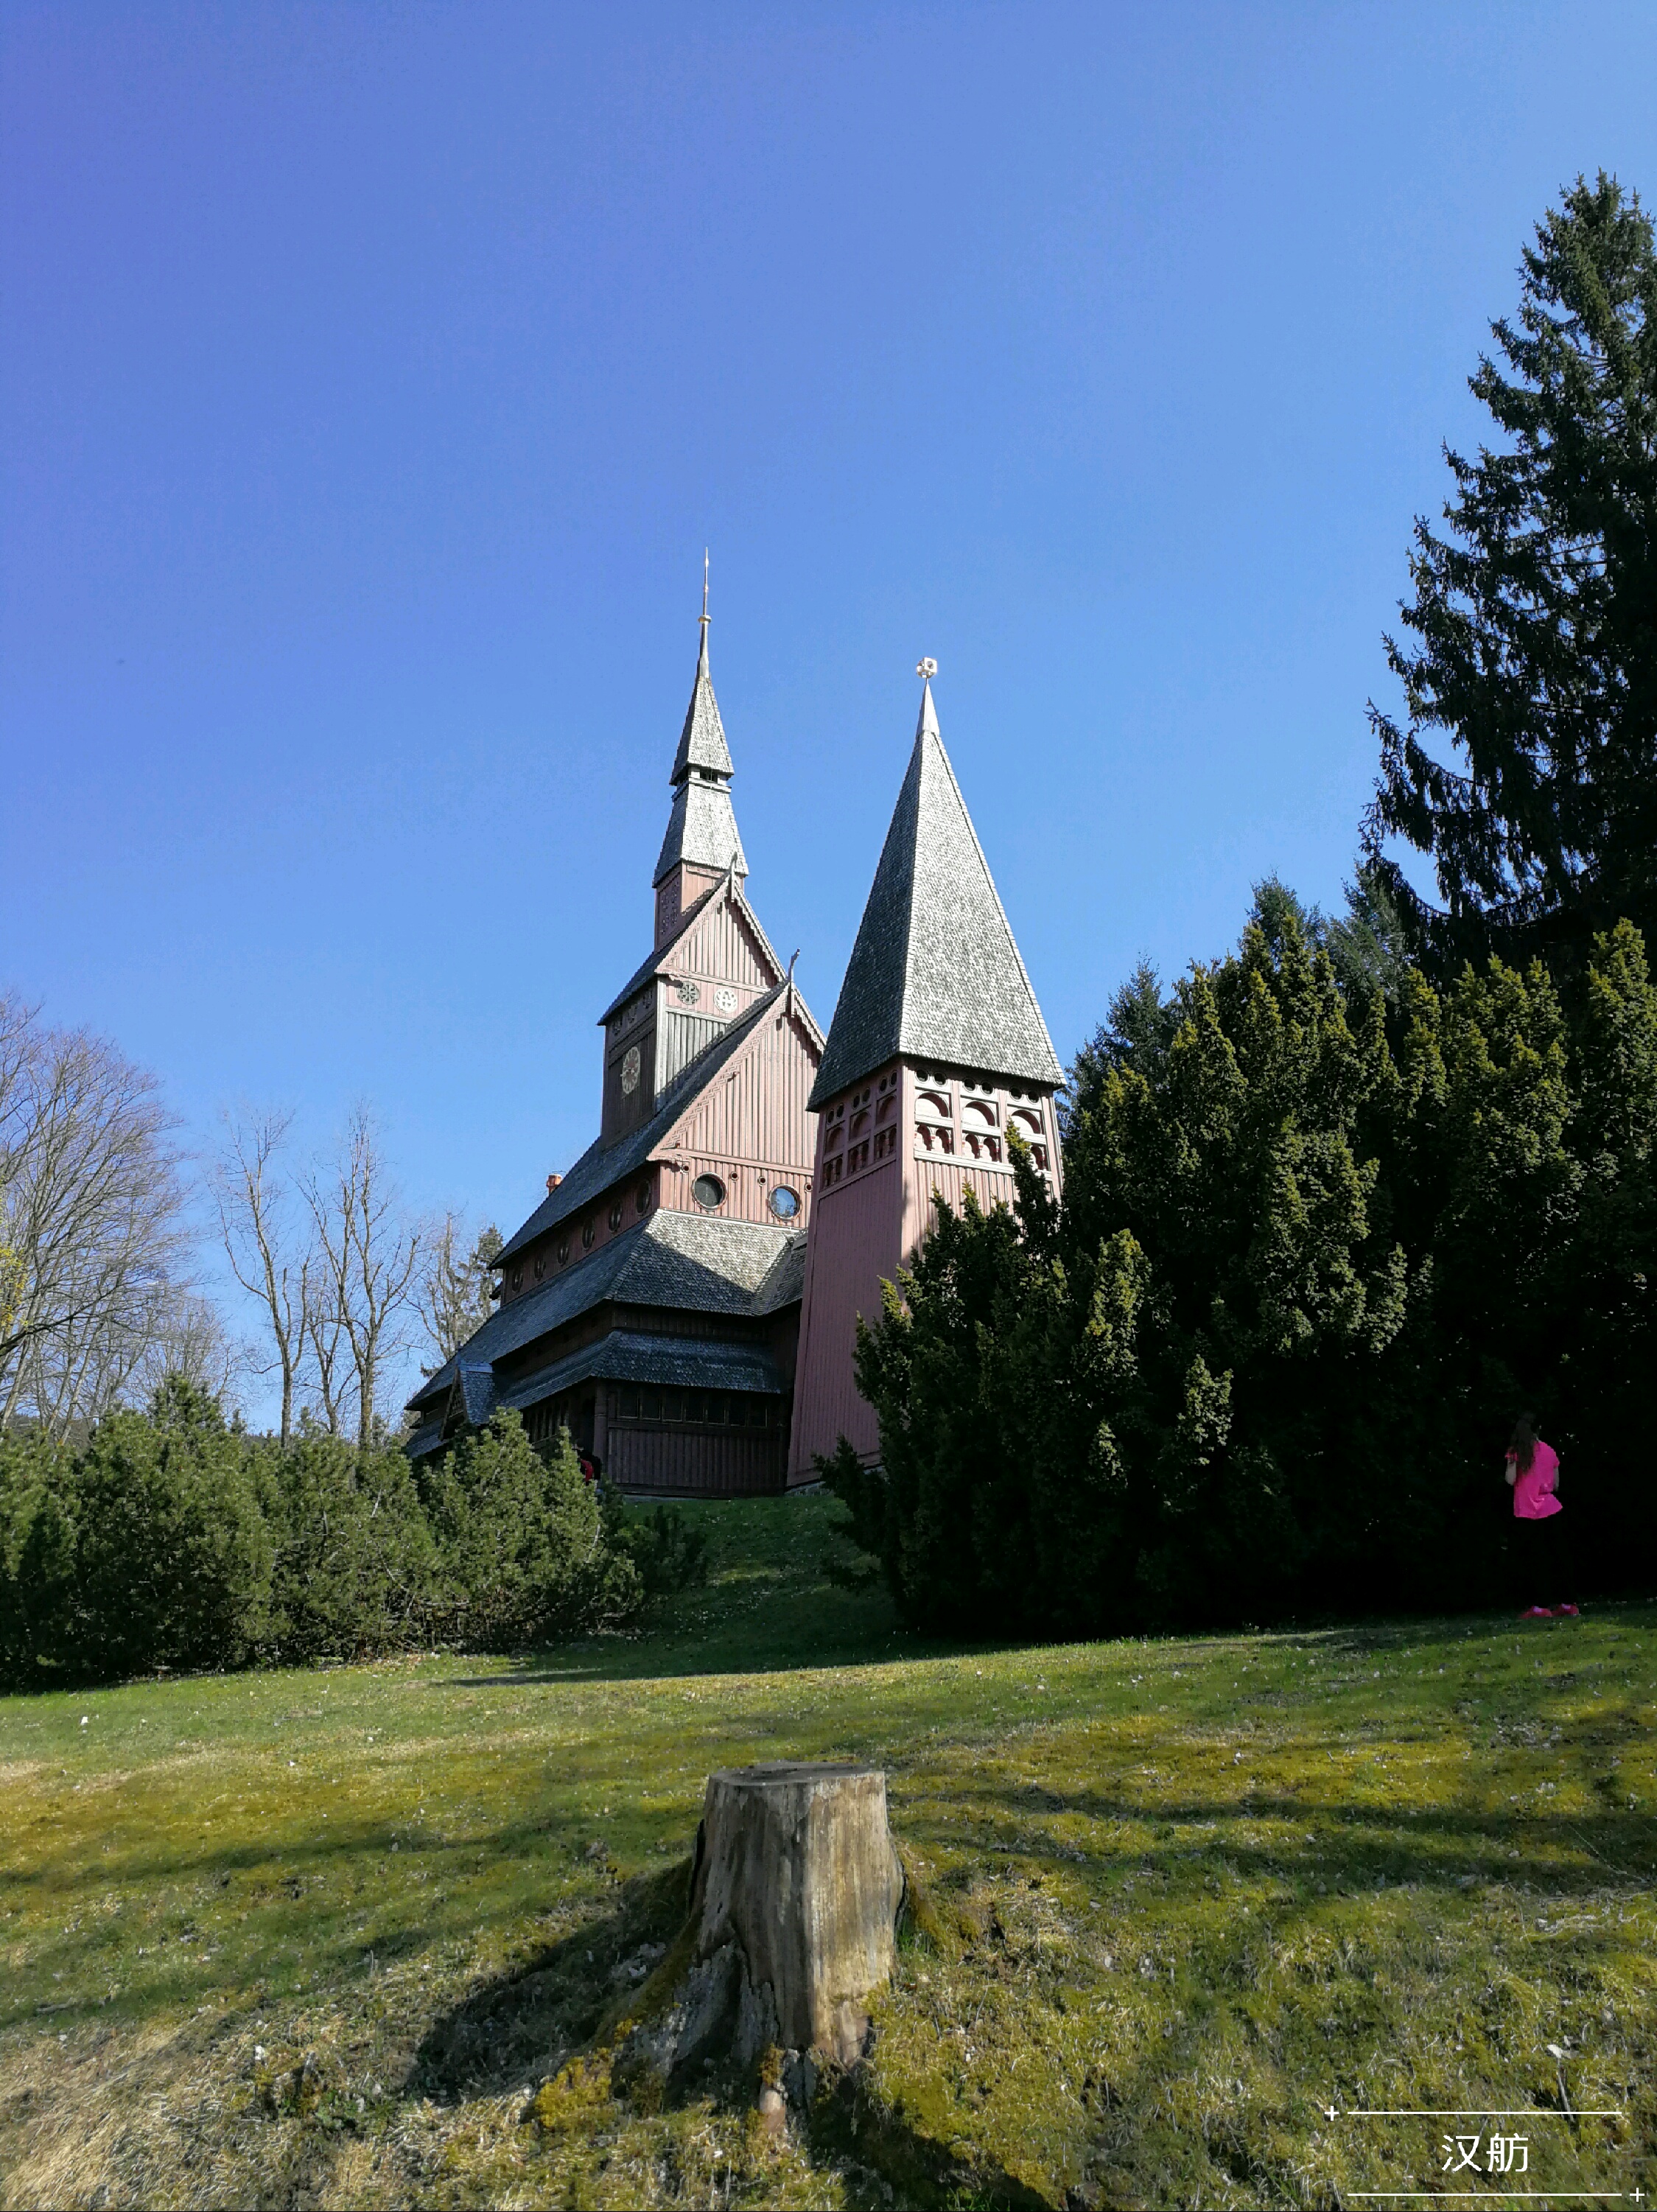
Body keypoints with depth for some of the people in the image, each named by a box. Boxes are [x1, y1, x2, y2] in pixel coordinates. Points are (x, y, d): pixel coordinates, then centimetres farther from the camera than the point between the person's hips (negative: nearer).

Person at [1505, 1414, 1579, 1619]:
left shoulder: (1516, 1452, -5)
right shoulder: (1549, 1451, 8)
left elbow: (1511, 1479, -12)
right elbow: (1556, 1484, 12)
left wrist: (1510, 1461, 4)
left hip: (1527, 1513, -4)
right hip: (1550, 1509, 4)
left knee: (1533, 1559, 0)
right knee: (1558, 1556, 11)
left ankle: (1539, 1607, -5)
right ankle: (1566, 1603, 15)